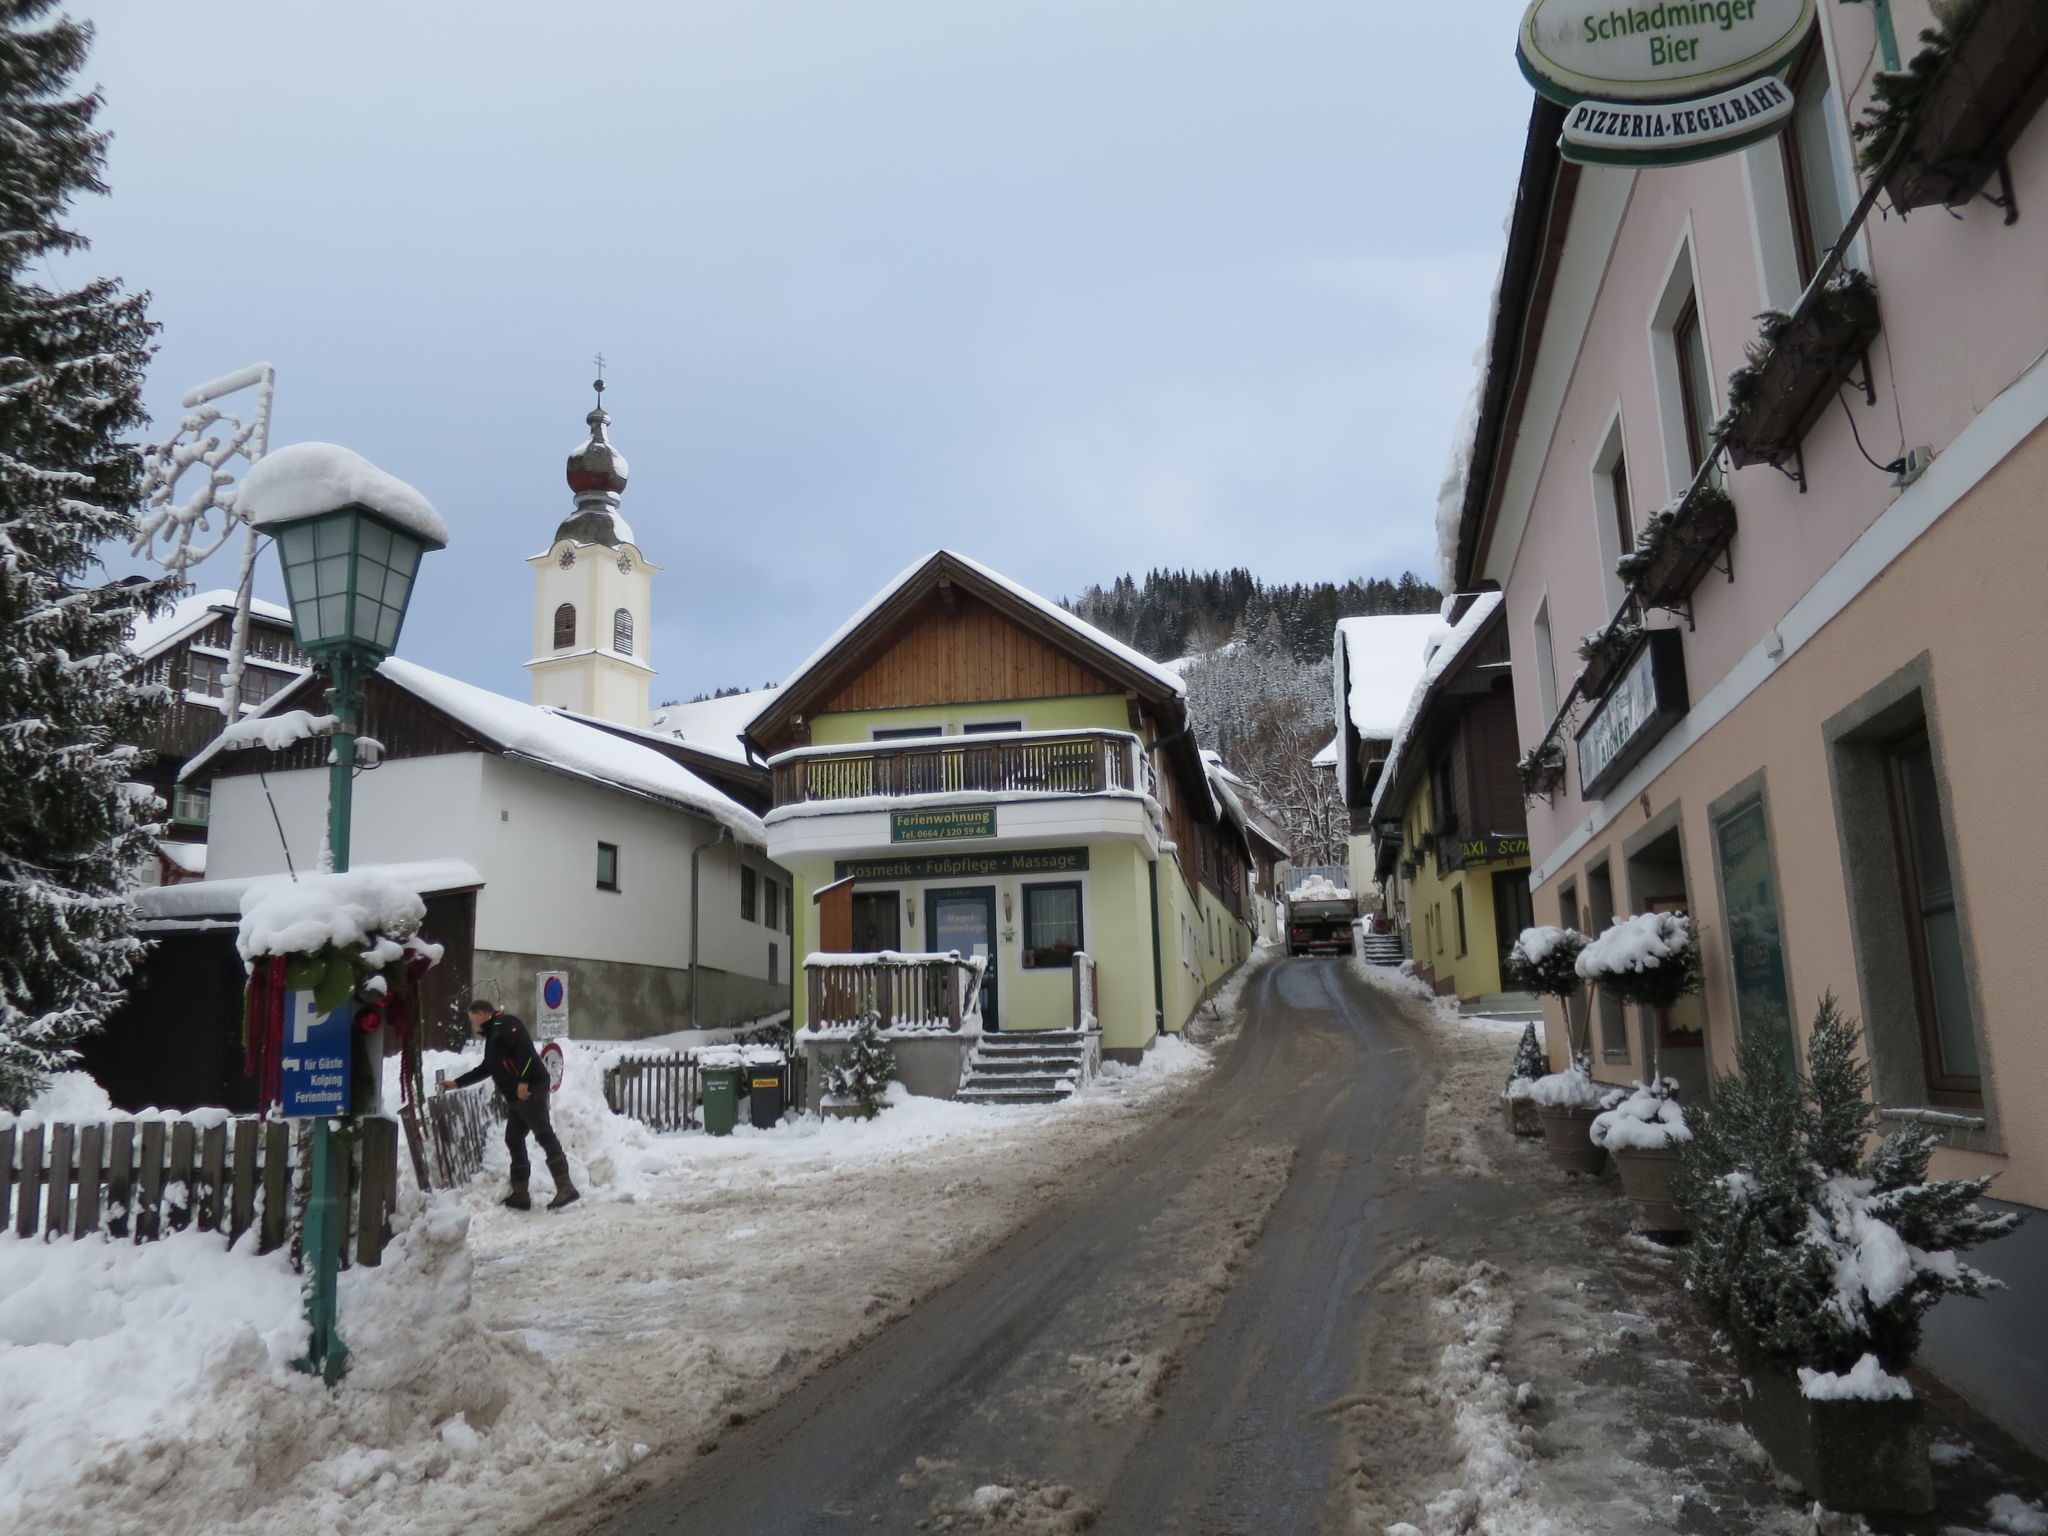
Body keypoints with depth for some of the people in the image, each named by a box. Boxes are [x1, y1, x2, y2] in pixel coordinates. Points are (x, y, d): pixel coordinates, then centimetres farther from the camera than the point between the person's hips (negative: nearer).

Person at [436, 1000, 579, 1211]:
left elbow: (524, 1048, -18)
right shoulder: (492, 1035, 28)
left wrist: (523, 1081, -23)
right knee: (514, 1140, 12)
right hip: (515, 1097, 11)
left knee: (544, 1135, -17)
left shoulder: (504, 1024, -3)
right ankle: (520, 1194, 18)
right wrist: (456, 1083, 41)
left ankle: (565, 1187, -25)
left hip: (530, 1090, -11)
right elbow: (485, 1069, 38)